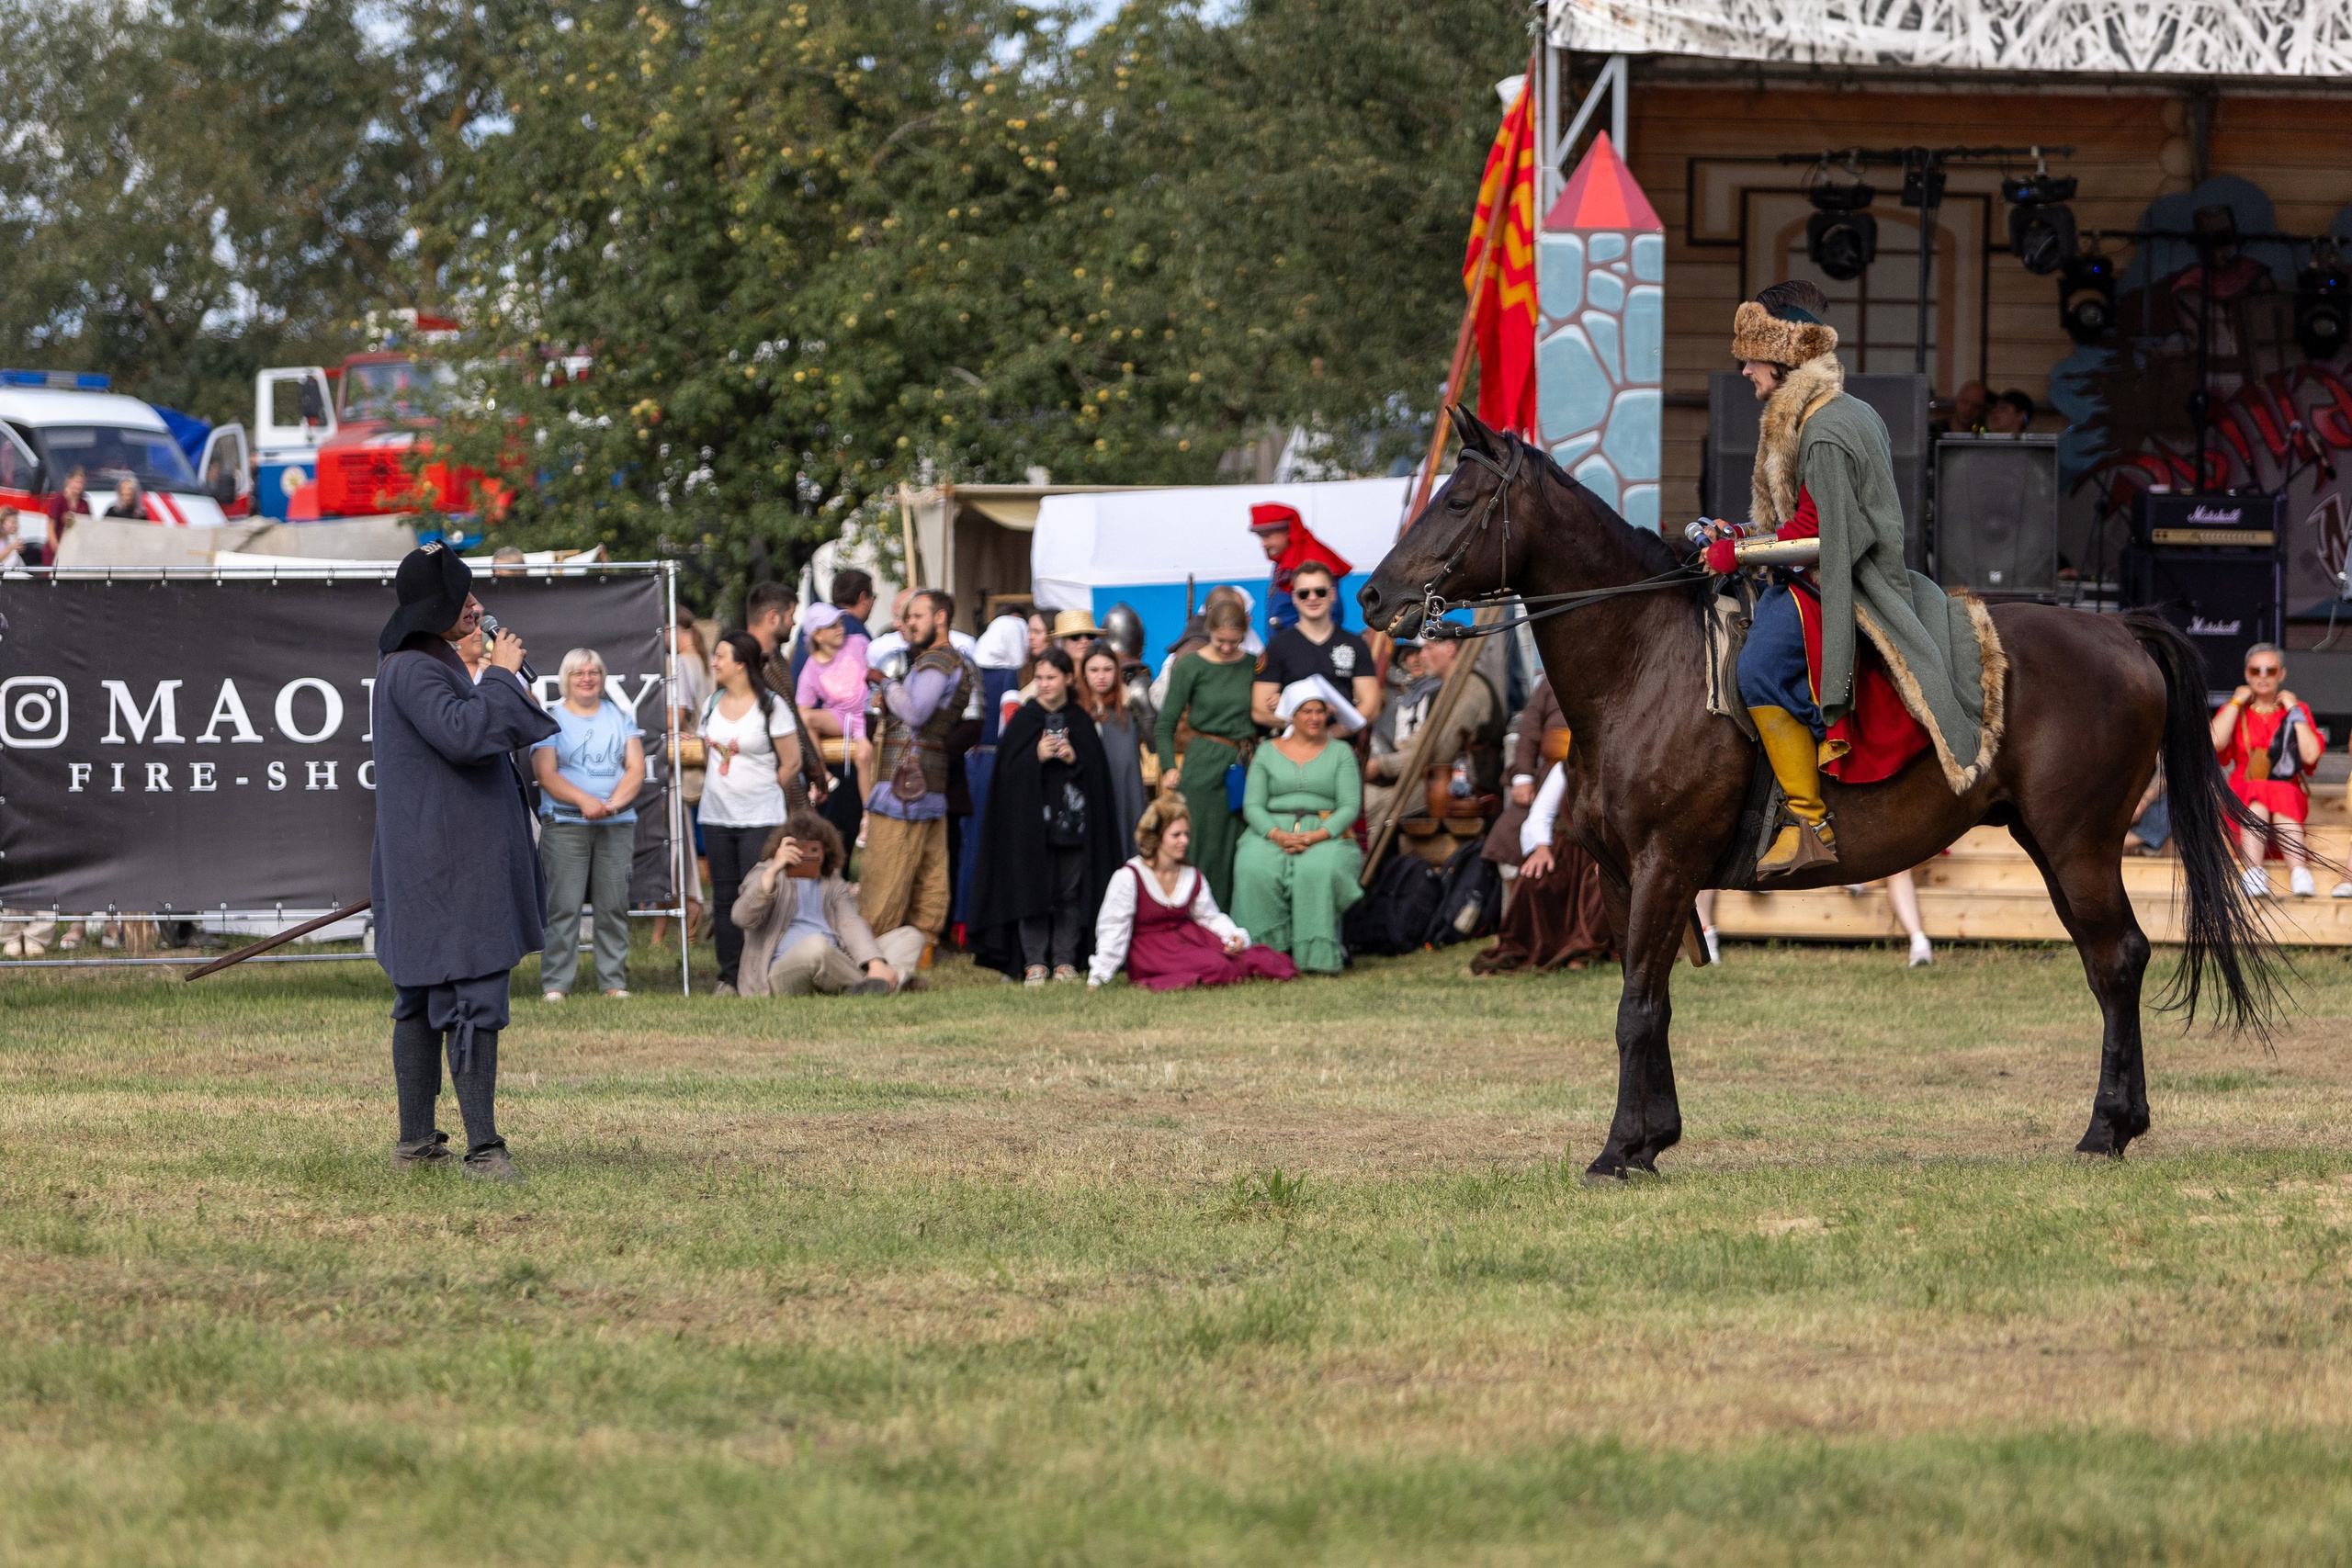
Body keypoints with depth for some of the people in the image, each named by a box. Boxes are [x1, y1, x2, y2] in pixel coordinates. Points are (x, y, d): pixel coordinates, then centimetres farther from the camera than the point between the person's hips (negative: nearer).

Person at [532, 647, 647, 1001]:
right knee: (563, 906, -9)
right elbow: (546, 774, -4)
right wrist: (585, 800, -19)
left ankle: (614, 981, 5)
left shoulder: (621, 718, 16)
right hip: (564, 823, -3)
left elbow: (636, 769, 7)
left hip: (617, 824, 3)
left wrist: (614, 802, -11)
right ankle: (555, 984, -8)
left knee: (614, 906, 0)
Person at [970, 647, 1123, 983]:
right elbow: (1008, 768, -1)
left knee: (1069, 892, 0)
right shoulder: (1023, 719, 5)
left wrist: (1074, 760, -10)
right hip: (1031, 821, -1)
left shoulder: (1081, 722, 9)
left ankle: (1065, 960, 6)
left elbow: (1098, 772, 7)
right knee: (1033, 889, -5)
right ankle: (1034, 962, 0)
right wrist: (1036, 757, -16)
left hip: (1072, 823, 2)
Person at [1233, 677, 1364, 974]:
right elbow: (1252, 805, 6)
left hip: (1325, 834, -1)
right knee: (1255, 869, -33)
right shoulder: (1267, 752, 15)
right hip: (1272, 832, 1)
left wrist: (1317, 836, -16)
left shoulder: (1340, 753, 13)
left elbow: (1350, 807, 2)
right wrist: (1277, 835, -14)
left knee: (1319, 869, -36)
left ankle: (1319, 953, -31)